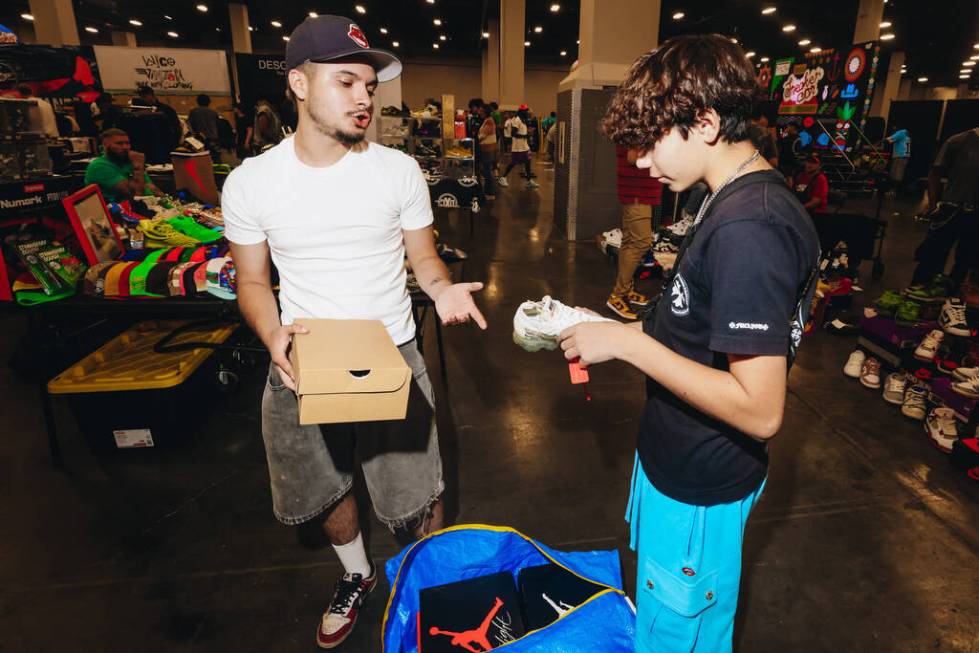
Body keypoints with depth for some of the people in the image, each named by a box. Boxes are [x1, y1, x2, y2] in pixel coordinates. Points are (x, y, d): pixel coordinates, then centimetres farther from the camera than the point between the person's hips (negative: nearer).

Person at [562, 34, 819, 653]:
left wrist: (629, 344, -25)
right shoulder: (738, 201, 4)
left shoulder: (750, 227, -28)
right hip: (680, 462, 9)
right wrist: (616, 331, 1)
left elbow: (759, 410, -30)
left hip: (700, 489, -9)